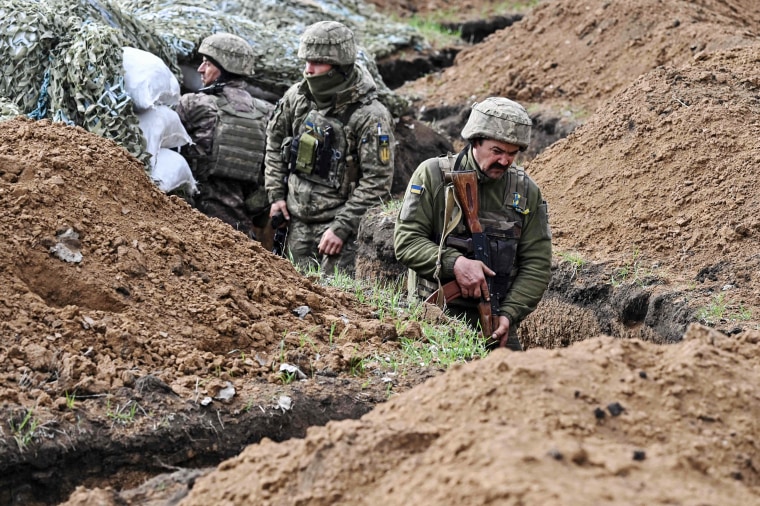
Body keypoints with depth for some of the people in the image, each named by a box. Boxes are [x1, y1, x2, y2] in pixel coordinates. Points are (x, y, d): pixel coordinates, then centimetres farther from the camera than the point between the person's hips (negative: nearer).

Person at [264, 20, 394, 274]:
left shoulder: (371, 116, -17)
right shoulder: (296, 97, 1)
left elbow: (377, 182, -17)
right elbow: (275, 142, 17)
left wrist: (342, 227, -19)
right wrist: (276, 194, 9)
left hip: (339, 220, -6)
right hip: (297, 221, 6)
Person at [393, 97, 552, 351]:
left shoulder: (527, 191, 6)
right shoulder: (433, 175, -2)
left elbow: (537, 265, 5)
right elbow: (406, 240, -6)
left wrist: (509, 314, -9)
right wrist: (455, 263, -21)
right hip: (433, 315, -3)